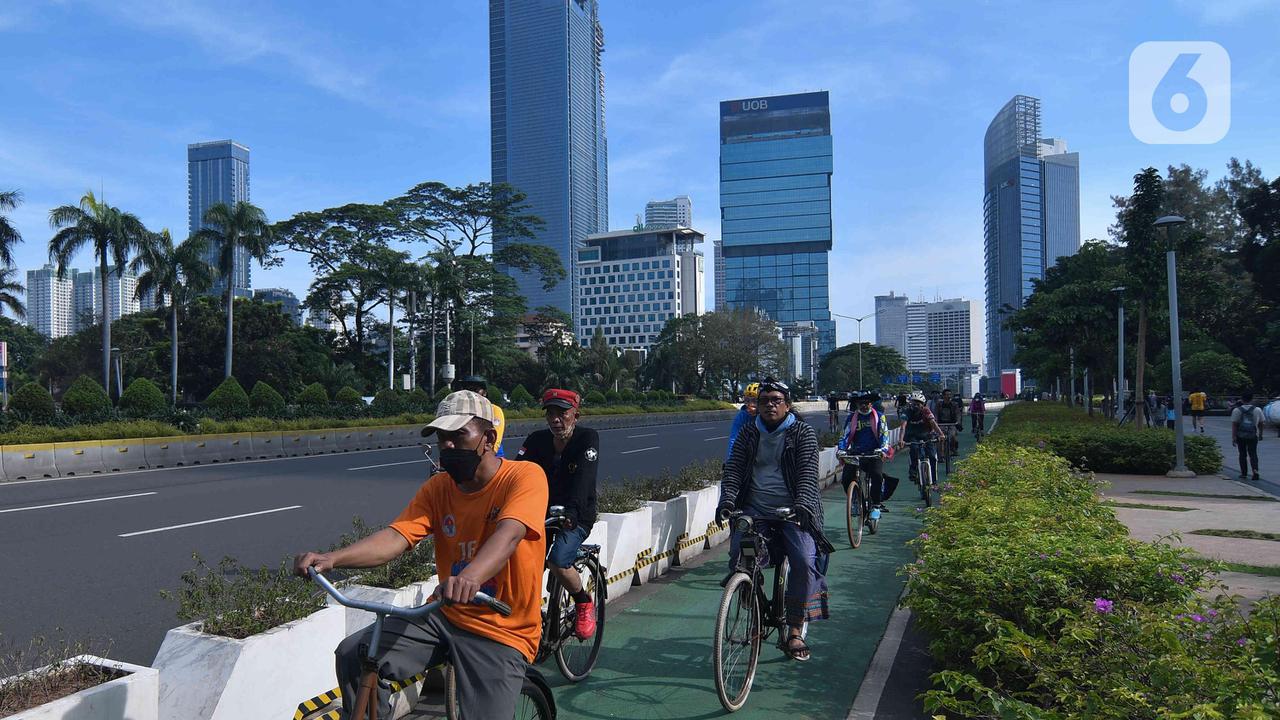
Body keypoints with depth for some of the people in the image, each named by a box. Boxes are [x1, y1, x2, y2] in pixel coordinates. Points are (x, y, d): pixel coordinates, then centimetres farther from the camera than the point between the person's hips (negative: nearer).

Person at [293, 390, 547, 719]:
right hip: (446, 615, 5)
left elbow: (508, 535, -33)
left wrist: (470, 576, -53)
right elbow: (396, 536, -13)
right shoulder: (437, 488, 1)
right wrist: (331, 558, -30)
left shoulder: (525, 476, -15)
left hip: (502, 632, -5)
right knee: (353, 656, -10)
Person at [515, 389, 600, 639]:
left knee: (558, 562, -27)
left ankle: (584, 602, 3)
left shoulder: (587, 438, -13)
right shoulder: (537, 439, -2)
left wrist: (568, 512, -44)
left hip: (576, 517, -4)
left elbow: (583, 479, -28)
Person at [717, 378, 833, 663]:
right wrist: (727, 500, -14)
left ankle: (795, 631, -6)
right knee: (739, 554, -19)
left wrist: (802, 504, -26)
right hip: (754, 510, 2)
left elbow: (808, 472, -9)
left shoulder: (803, 433, 3)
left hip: (793, 511, -2)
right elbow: (733, 469, 4)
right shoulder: (748, 433, 12)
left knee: (805, 561, -21)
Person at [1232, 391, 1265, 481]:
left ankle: (1244, 473, 15)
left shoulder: (1236, 411, -6)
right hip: (1253, 436, 1)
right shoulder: (1258, 410, 0)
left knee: (1242, 454, 10)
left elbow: (1234, 425, -8)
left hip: (1240, 436, -1)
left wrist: (1233, 438, -6)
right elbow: (1260, 424, 8)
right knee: (1253, 454, 6)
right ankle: (1255, 471, -13)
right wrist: (1260, 434, 22)